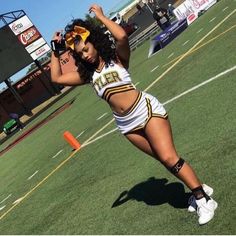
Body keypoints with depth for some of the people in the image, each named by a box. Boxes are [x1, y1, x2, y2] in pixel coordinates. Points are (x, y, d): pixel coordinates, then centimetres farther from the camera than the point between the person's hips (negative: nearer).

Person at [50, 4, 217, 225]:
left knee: (169, 157, -14)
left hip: (146, 110, -5)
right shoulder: (87, 74, 11)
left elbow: (122, 36, -24)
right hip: (127, 124, 5)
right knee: (164, 159, 7)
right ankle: (198, 190, 21)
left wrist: (100, 16, -13)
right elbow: (57, 78, 12)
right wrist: (55, 51, 9)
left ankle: (204, 198, -5)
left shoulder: (116, 57, -3)